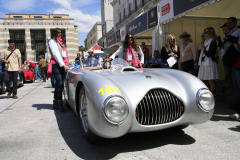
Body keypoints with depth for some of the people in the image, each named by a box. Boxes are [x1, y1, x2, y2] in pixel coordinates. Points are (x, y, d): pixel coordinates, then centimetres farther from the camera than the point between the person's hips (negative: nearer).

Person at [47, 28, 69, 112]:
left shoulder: (60, 41, 26)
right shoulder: (52, 41, 1)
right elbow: (56, 54, -11)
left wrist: (65, 64, 10)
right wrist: (63, 65, -20)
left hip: (62, 65, 8)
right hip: (56, 65, -7)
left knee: (59, 84, 7)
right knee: (59, 83, -15)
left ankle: (55, 102, 13)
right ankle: (59, 103, -11)